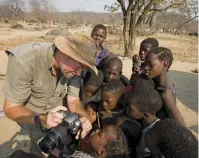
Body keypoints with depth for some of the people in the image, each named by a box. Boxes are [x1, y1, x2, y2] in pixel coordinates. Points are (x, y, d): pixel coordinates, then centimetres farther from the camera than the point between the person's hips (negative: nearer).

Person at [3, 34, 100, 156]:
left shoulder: (72, 67, -18)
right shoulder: (24, 59, -32)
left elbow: (73, 100, -13)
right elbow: (11, 108, -27)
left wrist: (84, 117, -35)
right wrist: (41, 120, -45)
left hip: (58, 119, 4)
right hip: (30, 118, -3)